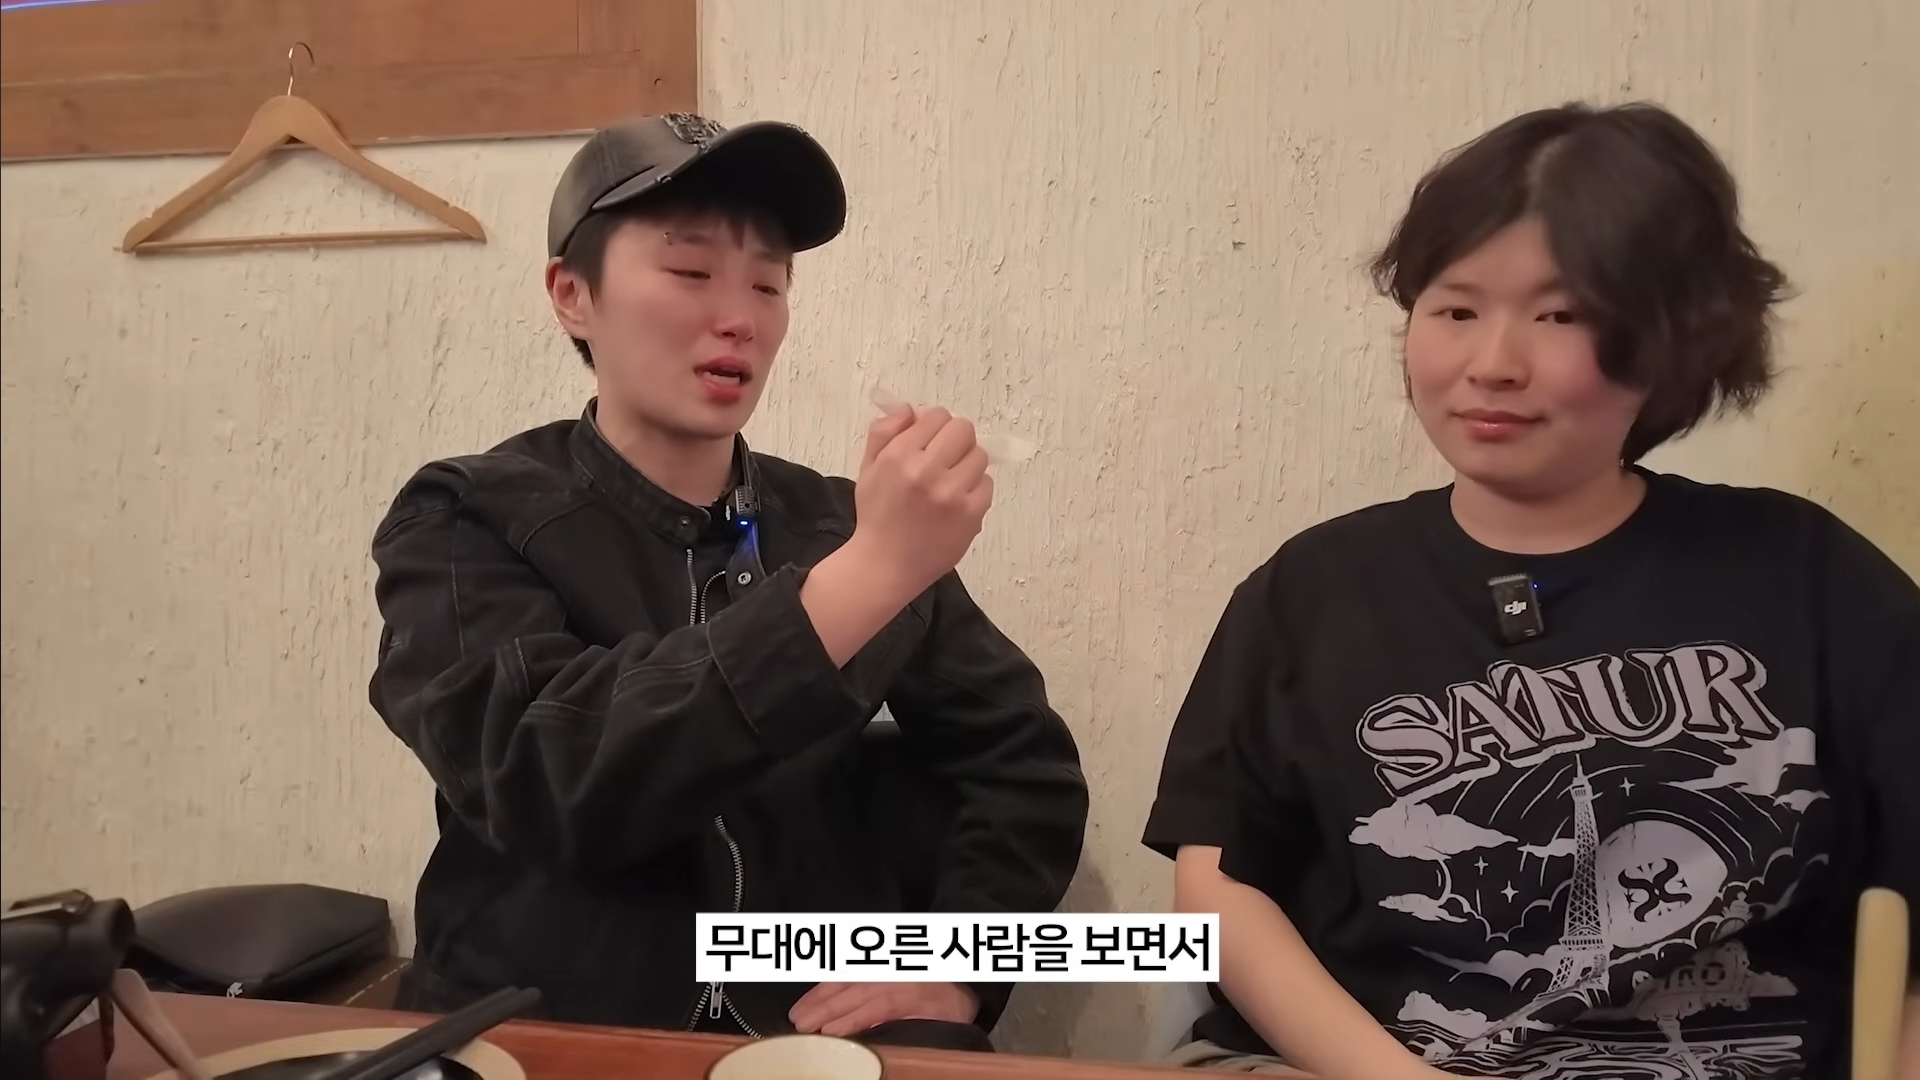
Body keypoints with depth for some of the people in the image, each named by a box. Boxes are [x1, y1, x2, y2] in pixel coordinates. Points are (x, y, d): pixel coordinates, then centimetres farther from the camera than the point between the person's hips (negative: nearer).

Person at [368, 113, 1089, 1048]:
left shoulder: (844, 526, 6)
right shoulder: (466, 523, -3)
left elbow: (1029, 766, 8)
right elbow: (551, 779, -21)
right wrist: (867, 577, -28)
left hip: (819, 1031, 2)